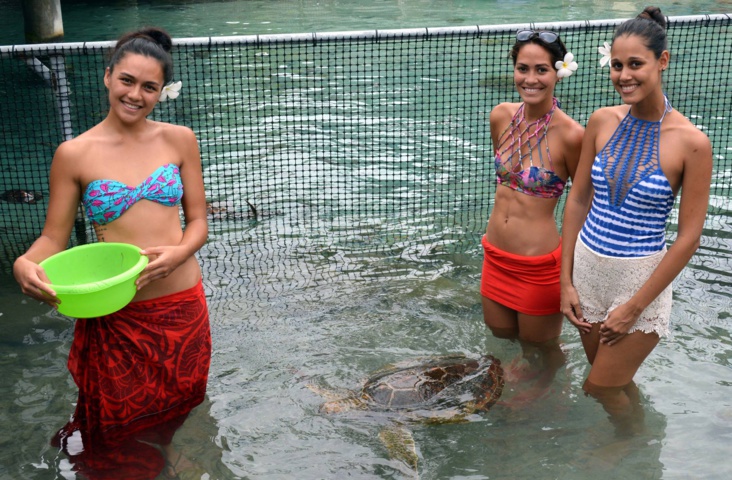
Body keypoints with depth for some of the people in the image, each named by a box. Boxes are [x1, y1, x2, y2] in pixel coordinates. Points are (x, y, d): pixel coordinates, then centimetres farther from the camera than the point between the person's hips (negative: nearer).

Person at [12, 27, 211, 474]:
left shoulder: (180, 140, 2)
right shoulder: (75, 154, -4)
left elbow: (198, 221, 4)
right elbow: (53, 237, 0)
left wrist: (179, 252, -17)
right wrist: (26, 264, -22)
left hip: (182, 307, 2)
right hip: (116, 315, -2)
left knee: (180, 420, 18)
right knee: (118, 430, 11)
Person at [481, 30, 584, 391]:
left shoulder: (569, 135, -20)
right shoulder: (501, 116, -3)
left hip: (540, 264, -5)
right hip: (496, 256, 6)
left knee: (540, 354, 16)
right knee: (501, 337, 24)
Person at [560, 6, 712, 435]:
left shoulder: (691, 142, -16)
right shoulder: (603, 121, -3)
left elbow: (689, 238, -13)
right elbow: (578, 200, 4)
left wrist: (634, 307, -11)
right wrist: (566, 281, 1)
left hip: (641, 279, -4)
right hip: (587, 269, 4)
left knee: (600, 386, 9)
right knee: (614, 379, 21)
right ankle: (631, 430, 51)